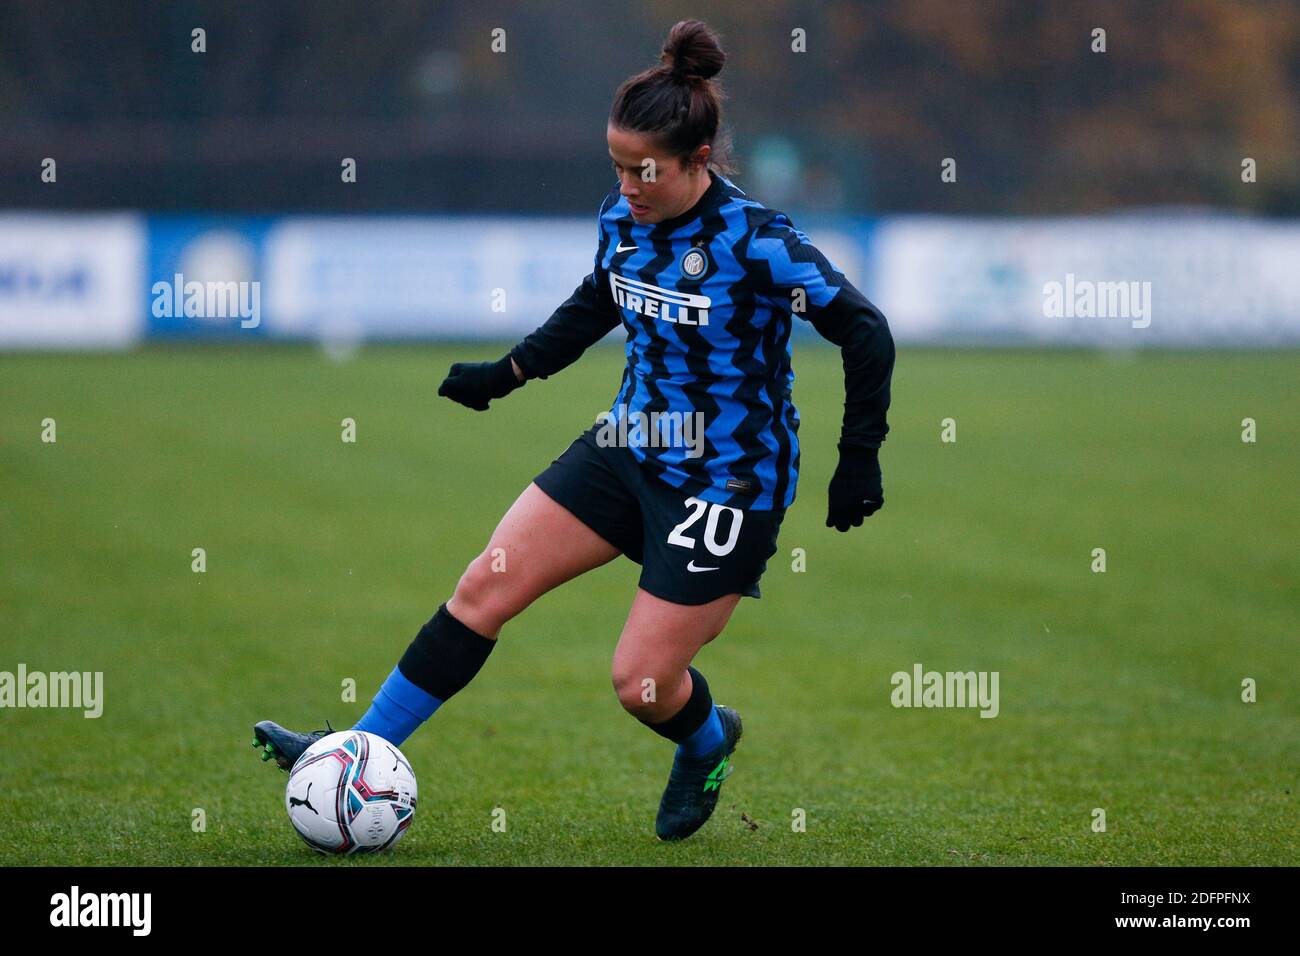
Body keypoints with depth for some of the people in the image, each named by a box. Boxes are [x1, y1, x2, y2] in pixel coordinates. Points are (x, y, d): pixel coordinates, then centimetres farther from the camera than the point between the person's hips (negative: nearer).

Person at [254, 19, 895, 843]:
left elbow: (866, 332, -16)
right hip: (630, 450, 7)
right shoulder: (624, 217, -2)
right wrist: (509, 374, 16)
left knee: (641, 683, -4)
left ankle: (709, 743, 33)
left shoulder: (756, 242, -22)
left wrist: (860, 458, -15)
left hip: (727, 485, -7)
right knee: (485, 589, 0)